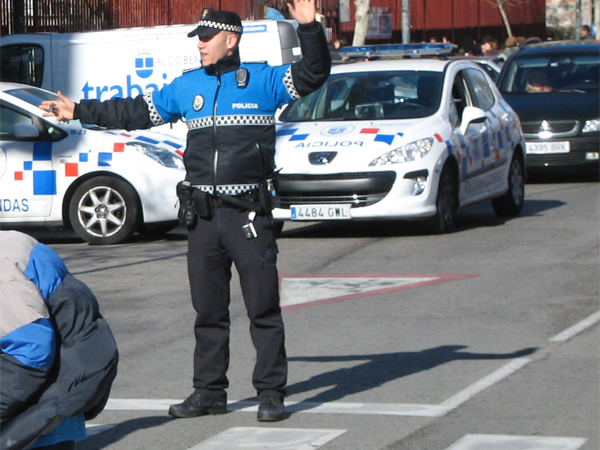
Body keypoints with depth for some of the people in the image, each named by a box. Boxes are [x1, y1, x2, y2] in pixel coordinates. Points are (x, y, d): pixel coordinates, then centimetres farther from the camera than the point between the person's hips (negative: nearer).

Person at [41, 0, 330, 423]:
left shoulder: (262, 80, 1)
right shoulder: (187, 87, 14)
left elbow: (313, 74, -8)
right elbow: (136, 112, 21)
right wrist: (80, 112, 22)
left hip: (250, 214, -5)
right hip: (202, 216, 5)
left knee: (264, 308, -3)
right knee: (208, 309, 10)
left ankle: (271, 393, 2)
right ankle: (209, 391, 18)